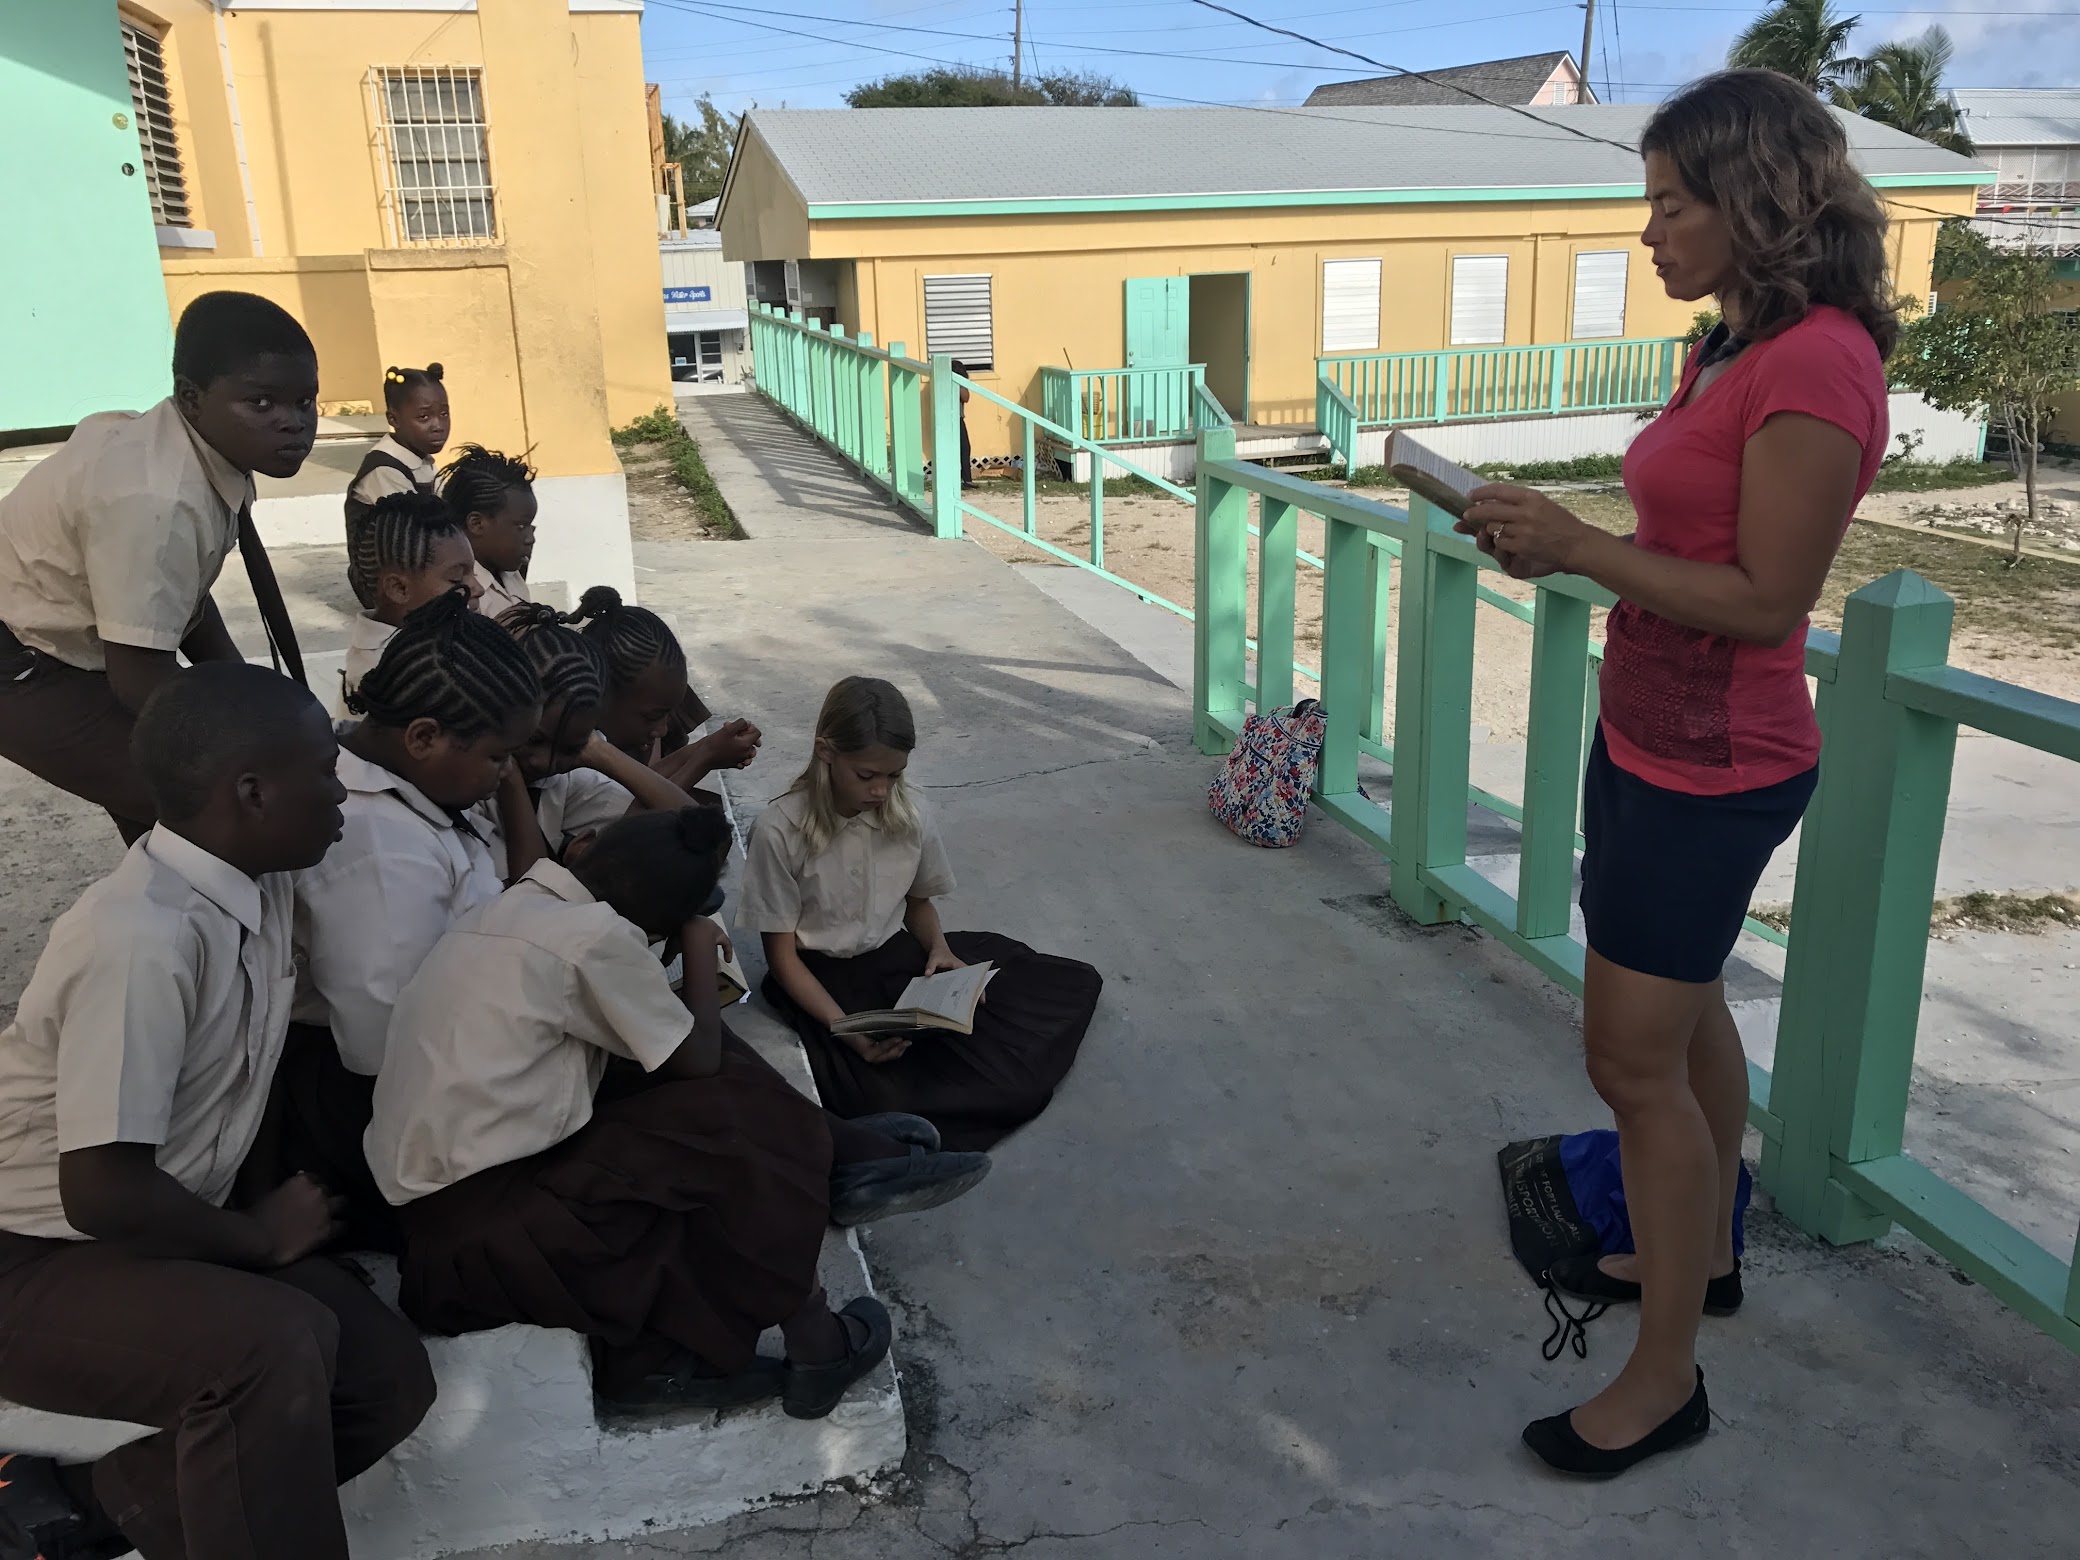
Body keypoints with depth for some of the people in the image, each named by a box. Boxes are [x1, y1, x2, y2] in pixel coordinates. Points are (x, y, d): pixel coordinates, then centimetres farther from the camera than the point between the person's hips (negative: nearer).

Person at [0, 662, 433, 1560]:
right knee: (276, 1347, -34)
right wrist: (260, 1234, -14)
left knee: (389, 1376, -4)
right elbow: (103, 1191, -29)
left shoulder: (257, 885, -4)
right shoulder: (142, 941, -29)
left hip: (168, 1227, 9)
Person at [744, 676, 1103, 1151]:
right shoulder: (779, 831, -18)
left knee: (1075, 985, -9)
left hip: (900, 960, 5)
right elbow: (782, 955, -12)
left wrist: (939, 948, -8)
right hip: (823, 981, -4)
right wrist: (844, 1028, -25)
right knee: (888, 1105, -29)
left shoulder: (909, 814, -4)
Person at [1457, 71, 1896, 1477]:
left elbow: (1768, 600, -23)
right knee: (1686, 1013, 22)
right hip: (1655, 741, 10)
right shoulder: (1737, 350, 10)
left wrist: (1575, 546, -23)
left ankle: (1668, 1376, 12)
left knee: (1636, 1056, -3)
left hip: (1711, 768, -10)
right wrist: (1556, 539, 1)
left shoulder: (1816, 365, -21)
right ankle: (1704, 1252, 41)